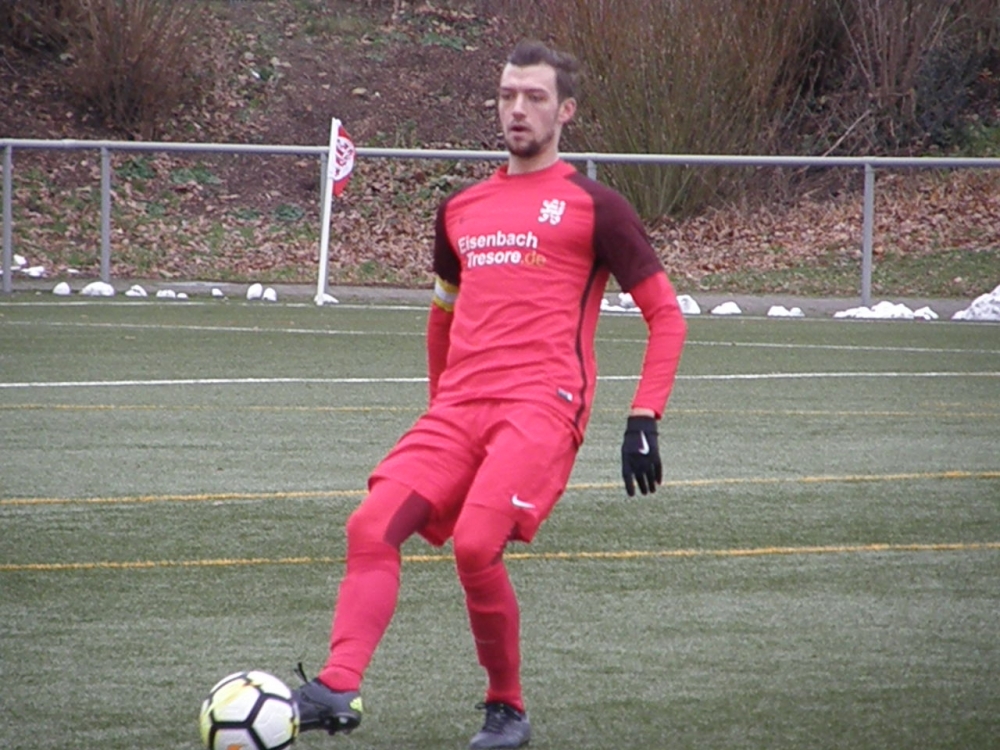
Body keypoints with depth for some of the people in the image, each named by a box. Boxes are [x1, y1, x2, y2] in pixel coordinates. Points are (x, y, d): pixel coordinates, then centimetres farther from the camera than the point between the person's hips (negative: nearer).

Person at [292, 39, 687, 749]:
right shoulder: (461, 210, 21)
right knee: (372, 525, -17)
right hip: (458, 408, 6)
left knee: (475, 545, -24)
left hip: (542, 406, -6)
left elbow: (667, 316, 5)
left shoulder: (593, 206, 4)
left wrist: (644, 421, -4)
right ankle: (338, 689, -26)